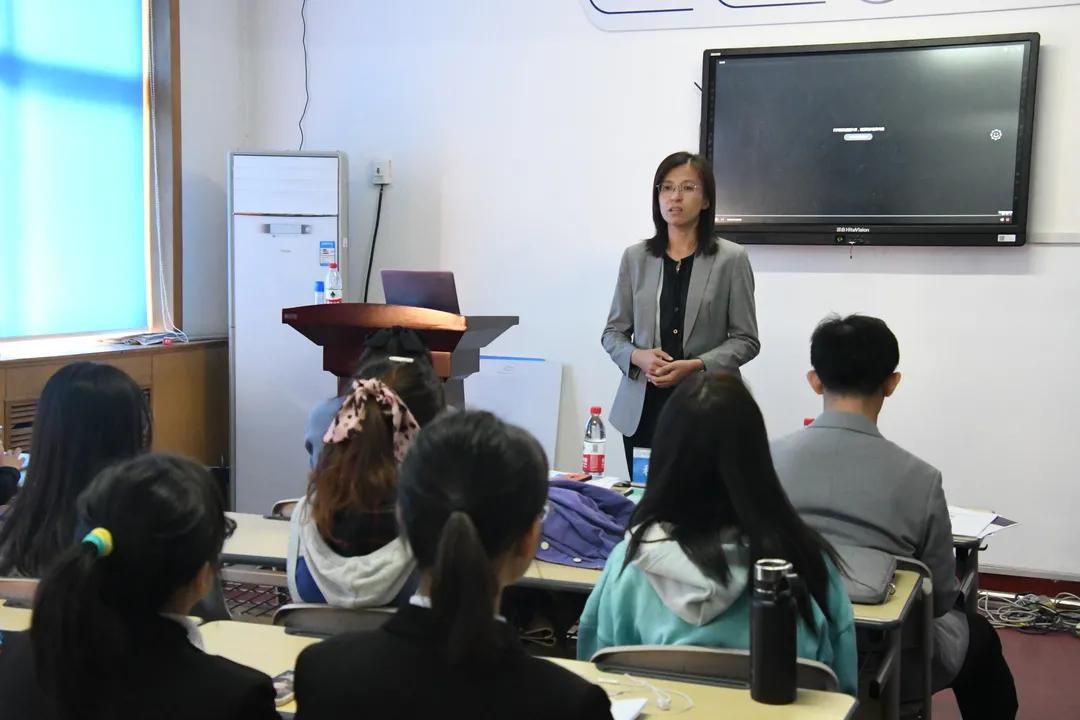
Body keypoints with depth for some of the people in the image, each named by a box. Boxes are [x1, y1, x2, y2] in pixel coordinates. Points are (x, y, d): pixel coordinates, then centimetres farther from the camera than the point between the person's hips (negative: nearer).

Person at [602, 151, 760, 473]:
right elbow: (613, 332, 11)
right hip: (643, 407, 2)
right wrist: (638, 356, -10)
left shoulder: (731, 259, 1)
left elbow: (746, 339, -1)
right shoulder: (635, 257, 8)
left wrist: (696, 365, -15)